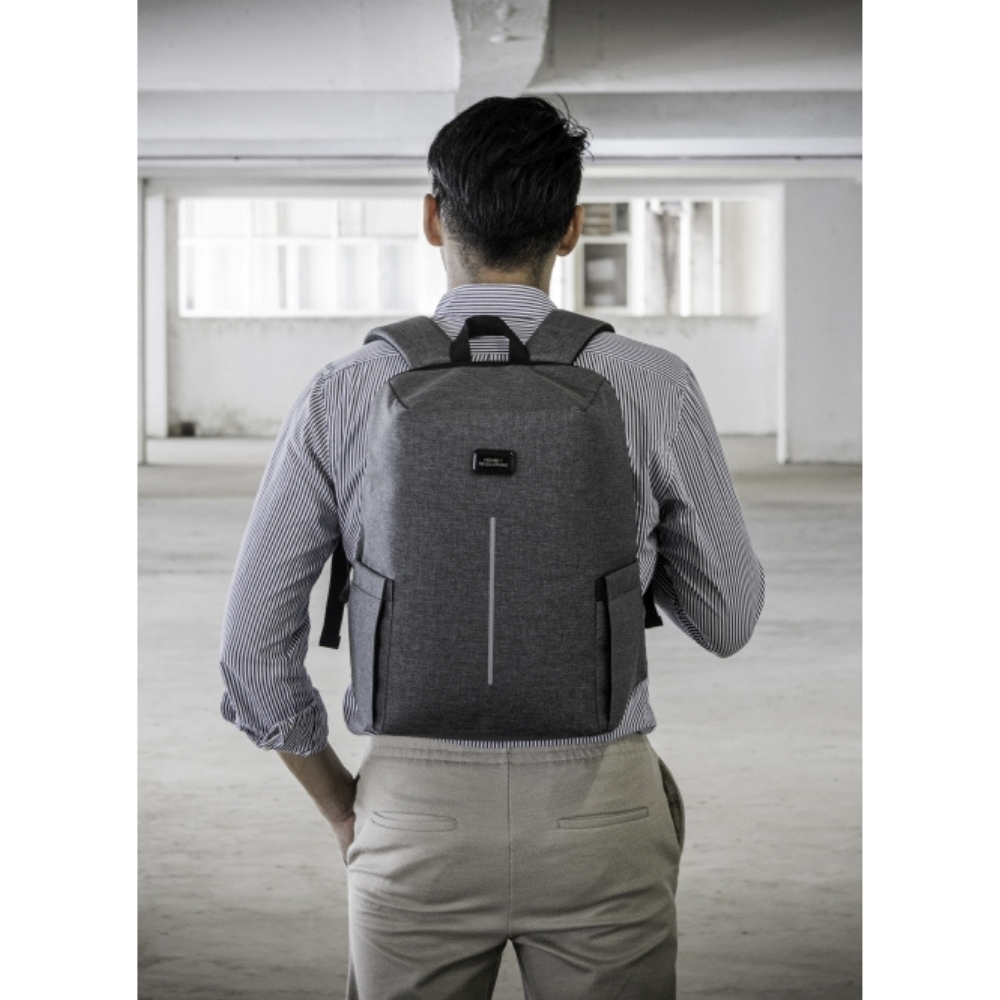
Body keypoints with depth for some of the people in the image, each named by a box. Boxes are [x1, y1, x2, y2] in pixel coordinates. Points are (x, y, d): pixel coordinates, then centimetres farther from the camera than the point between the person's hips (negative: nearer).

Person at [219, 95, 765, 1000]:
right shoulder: (652, 389, -7)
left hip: (415, 807, 1)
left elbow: (254, 652, 0)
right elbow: (726, 619, 4)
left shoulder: (343, 398, -5)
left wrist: (342, 808, 14)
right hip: (598, 814, -1)